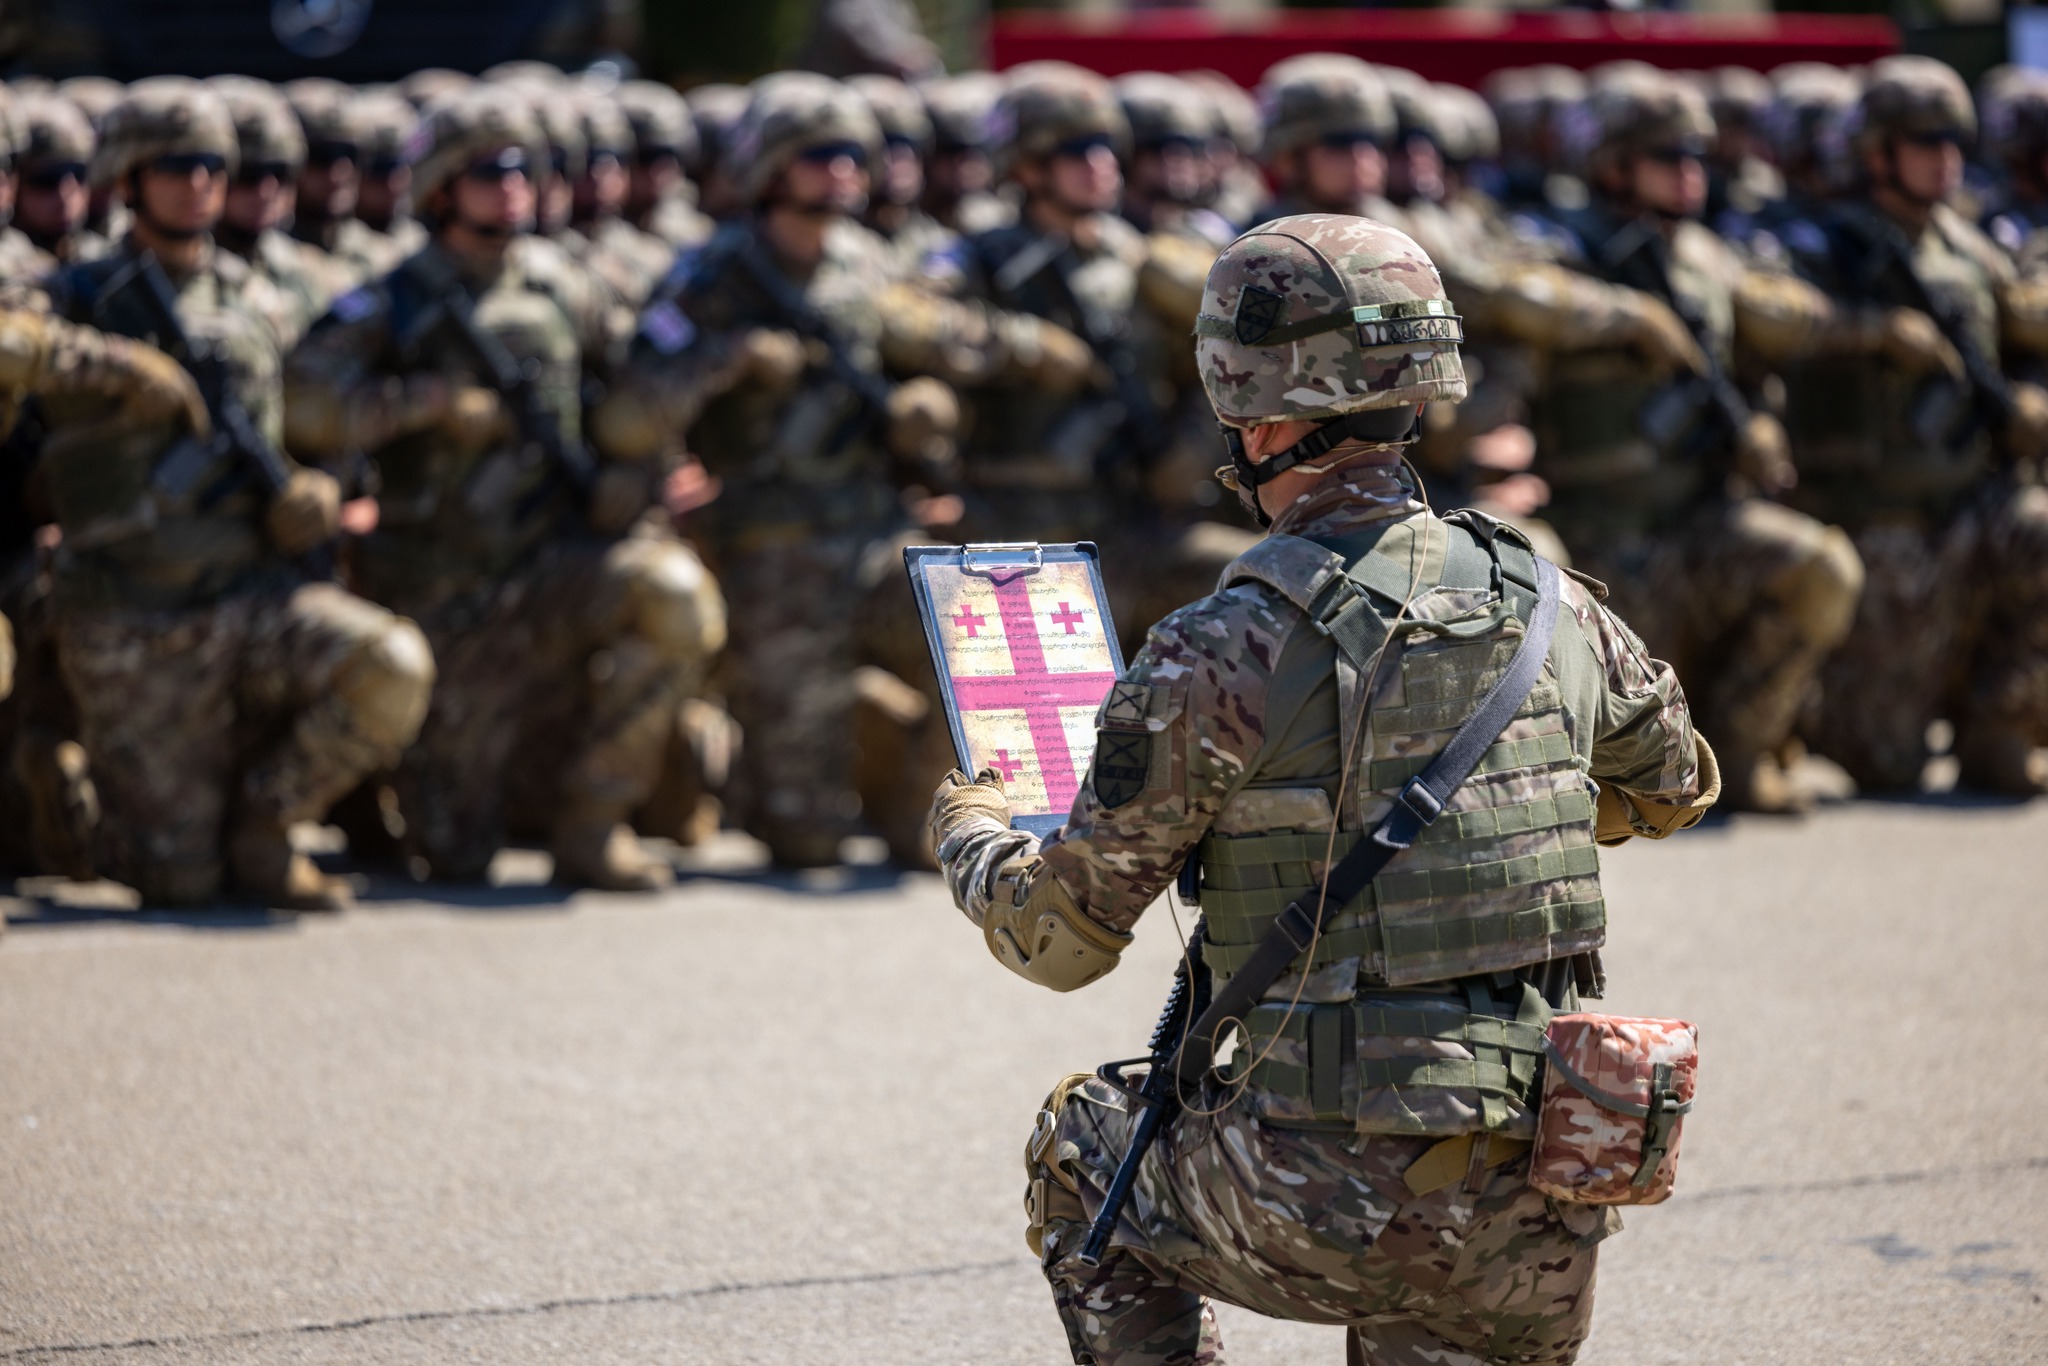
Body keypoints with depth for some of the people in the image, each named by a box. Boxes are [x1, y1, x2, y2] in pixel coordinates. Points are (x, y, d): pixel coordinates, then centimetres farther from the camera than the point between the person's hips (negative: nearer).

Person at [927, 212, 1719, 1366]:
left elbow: (1062, 938, -1)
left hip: (1338, 1204, -4)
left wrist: (970, 835, 21)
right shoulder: (1553, 607, 6)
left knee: (1080, 1147, 25)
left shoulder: (1224, 652, -10)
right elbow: (1676, 787, 28)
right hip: (1541, 1228, 4)